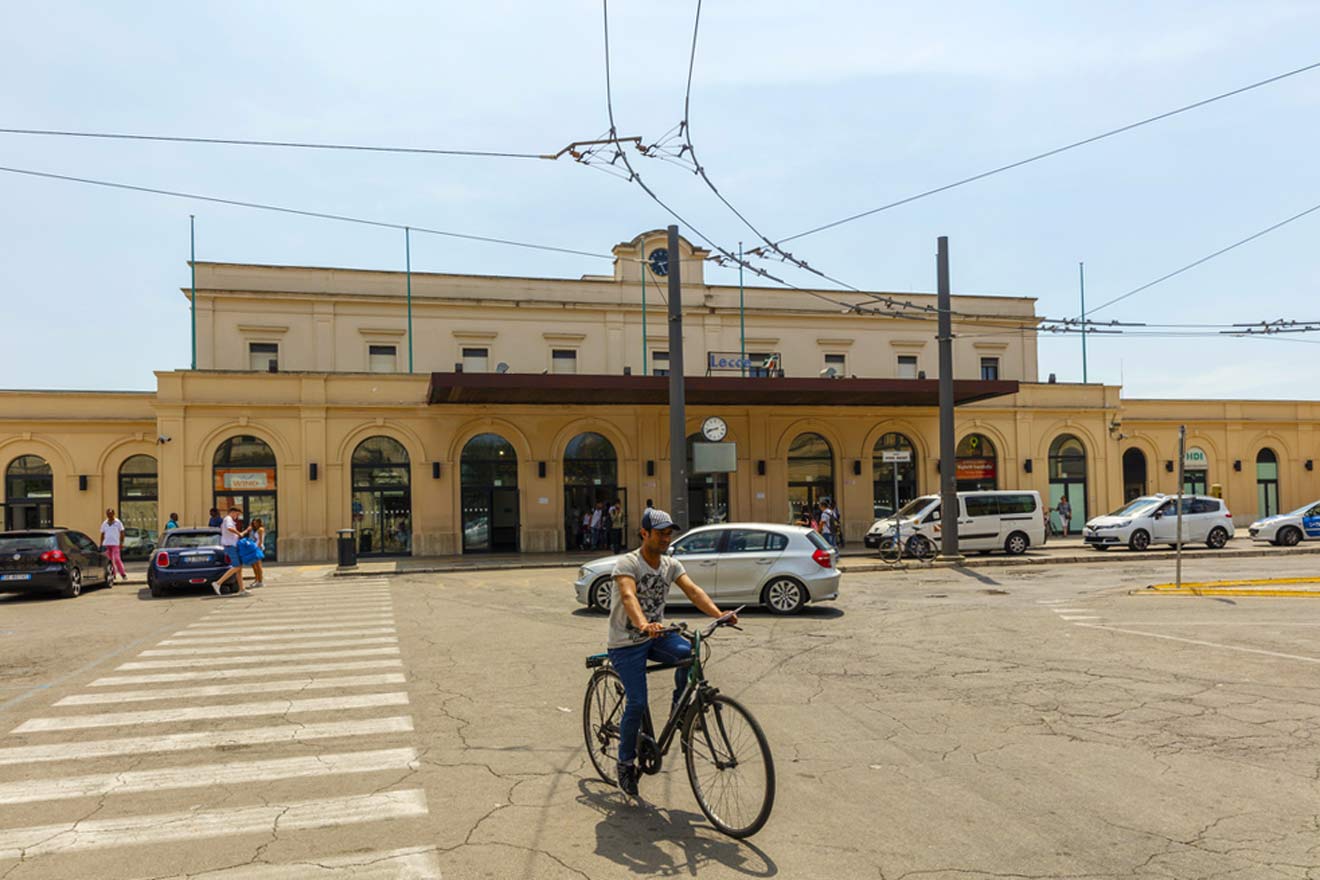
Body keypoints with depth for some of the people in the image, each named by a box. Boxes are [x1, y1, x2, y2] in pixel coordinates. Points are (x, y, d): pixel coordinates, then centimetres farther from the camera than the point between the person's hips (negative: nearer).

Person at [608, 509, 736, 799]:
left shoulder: (671, 565, 0)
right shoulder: (627, 564, -18)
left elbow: (693, 590, -13)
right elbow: (628, 596, -36)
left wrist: (719, 614, -30)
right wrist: (643, 625, -56)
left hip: (657, 635, 5)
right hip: (626, 642, -5)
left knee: (689, 653, -26)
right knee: (637, 704, -13)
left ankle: (679, 706, -1)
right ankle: (626, 763, 9)